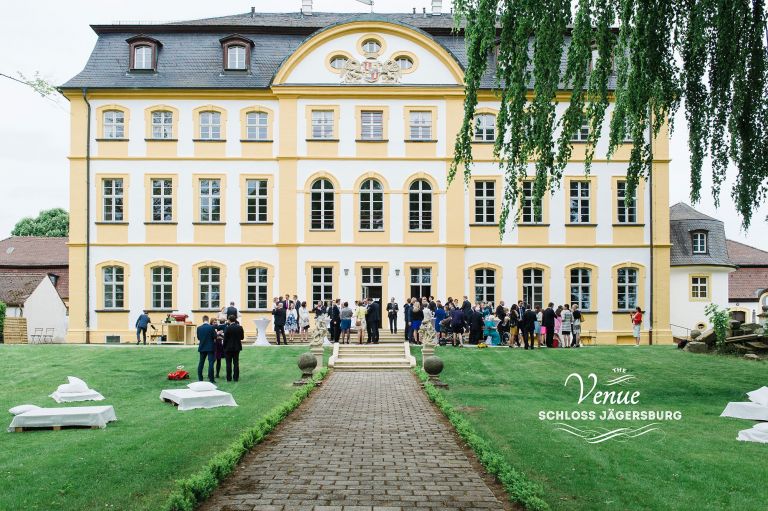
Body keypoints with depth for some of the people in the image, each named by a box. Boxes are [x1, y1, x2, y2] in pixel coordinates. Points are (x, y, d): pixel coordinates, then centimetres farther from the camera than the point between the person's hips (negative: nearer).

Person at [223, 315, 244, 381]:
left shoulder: (228, 328, -14)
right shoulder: (240, 327, -2)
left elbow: (225, 339, -11)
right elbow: (242, 337, 5)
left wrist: (224, 347, 0)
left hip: (229, 348, -4)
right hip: (237, 347, 4)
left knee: (229, 363, 4)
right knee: (236, 363, 8)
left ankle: (229, 378, 6)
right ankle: (236, 377, 9)